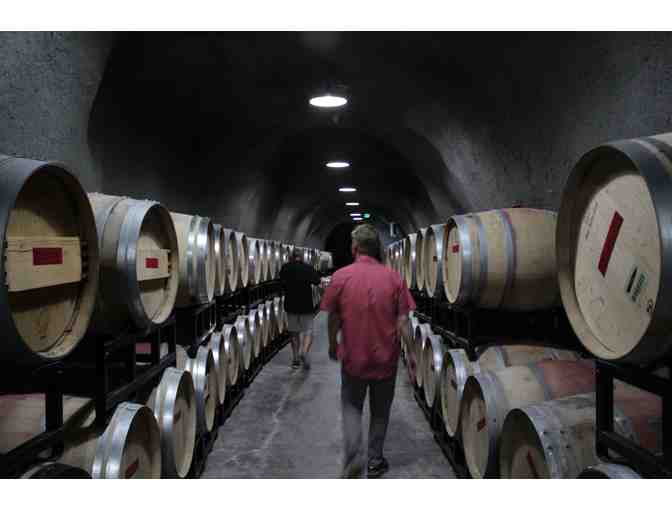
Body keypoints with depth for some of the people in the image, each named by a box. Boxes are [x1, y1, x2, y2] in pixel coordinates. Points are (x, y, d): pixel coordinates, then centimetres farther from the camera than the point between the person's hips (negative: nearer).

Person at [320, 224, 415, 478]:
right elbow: (402, 320, -6)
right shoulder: (394, 277, -7)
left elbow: (333, 318, -3)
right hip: (386, 357, 1)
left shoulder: (340, 276, -10)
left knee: (351, 407, 18)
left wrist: (333, 346, 13)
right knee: (380, 411, 19)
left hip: (352, 356, -1)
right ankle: (375, 461, 30)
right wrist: (397, 347, 8)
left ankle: (353, 458, 1)